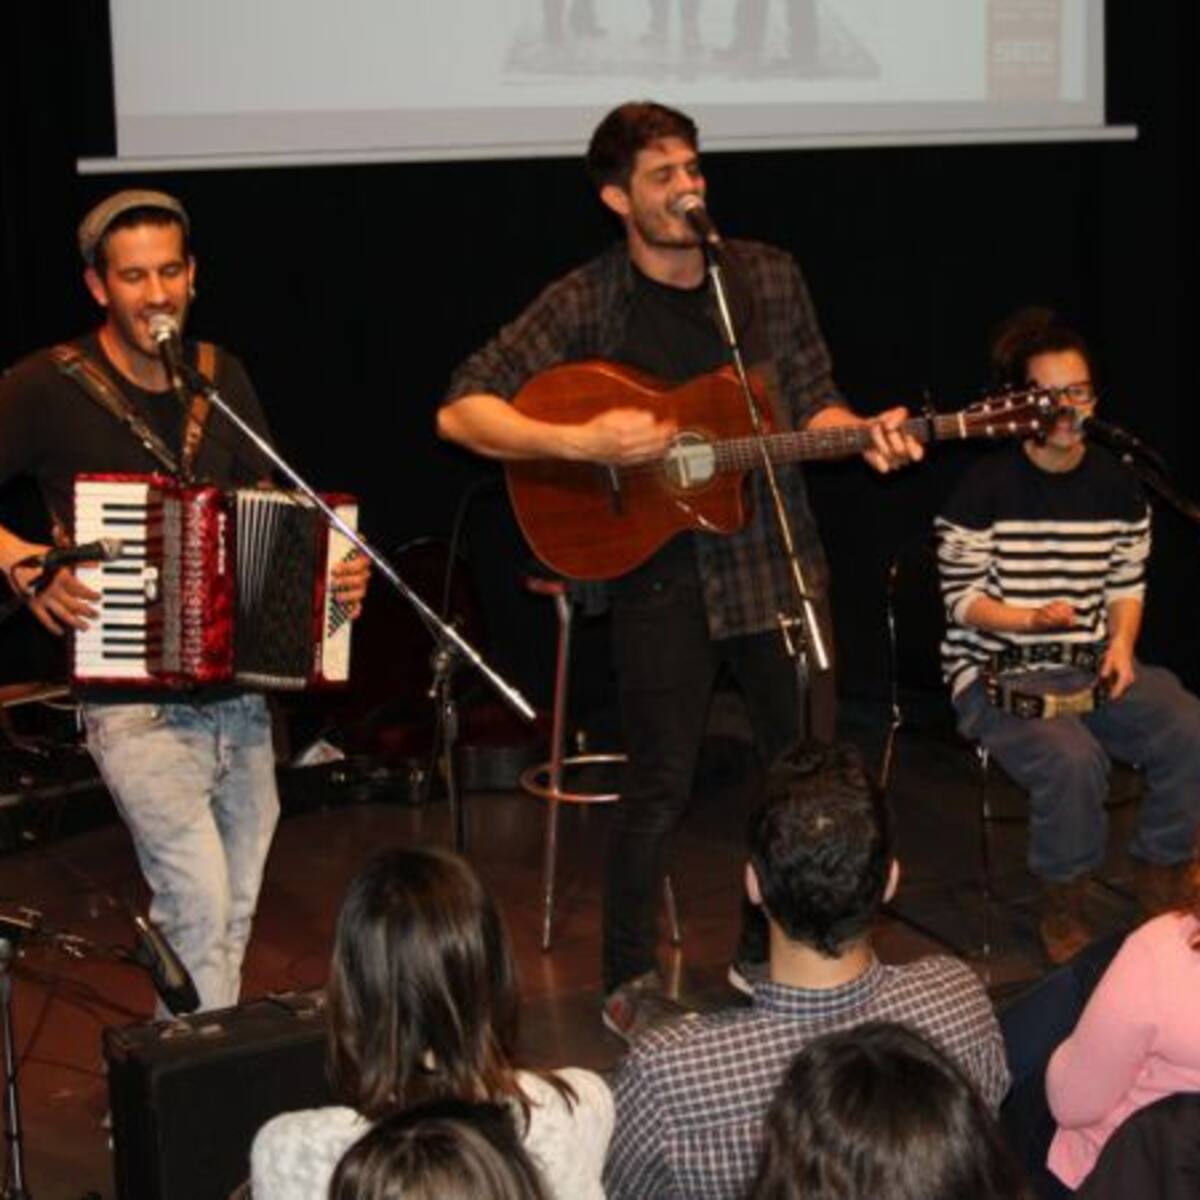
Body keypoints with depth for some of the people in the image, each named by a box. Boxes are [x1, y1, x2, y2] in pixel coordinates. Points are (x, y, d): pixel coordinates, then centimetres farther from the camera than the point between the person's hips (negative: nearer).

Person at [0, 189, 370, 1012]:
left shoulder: (221, 379, 9)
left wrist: (336, 570, -1)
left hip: (240, 698, 6)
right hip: (134, 704, -6)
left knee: (235, 915, 13)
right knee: (200, 903, -18)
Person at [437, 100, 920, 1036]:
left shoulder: (769, 276, 3)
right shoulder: (586, 303, -9)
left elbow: (811, 405, 11)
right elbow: (461, 413, -13)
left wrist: (862, 432, -11)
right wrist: (581, 443, -25)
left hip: (774, 561, 4)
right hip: (662, 577, -4)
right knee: (660, 788, 2)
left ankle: (767, 954, 30)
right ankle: (631, 982, 21)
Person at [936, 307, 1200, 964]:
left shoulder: (1115, 484, 7)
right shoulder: (986, 488, -9)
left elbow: (1127, 584, 13)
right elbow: (961, 599, -7)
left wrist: (1120, 644, -6)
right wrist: (1033, 620, -23)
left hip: (1090, 664, 5)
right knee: (1073, 758, -33)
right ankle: (1063, 915, -8)